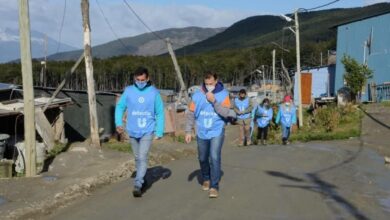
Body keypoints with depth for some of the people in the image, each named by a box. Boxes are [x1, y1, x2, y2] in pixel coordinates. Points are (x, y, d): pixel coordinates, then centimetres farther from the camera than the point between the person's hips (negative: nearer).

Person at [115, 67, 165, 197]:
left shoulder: (154, 92, -6)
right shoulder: (128, 91, -3)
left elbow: (160, 113, -1)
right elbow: (120, 107, 4)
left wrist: (159, 131, -4)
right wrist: (118, 123, -8)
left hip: (147, 131, -3)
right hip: (132, 131, 3)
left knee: (143, 158, -12)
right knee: (137, 158, 16)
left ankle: (137, 185, -11)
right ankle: (142, 179, 34)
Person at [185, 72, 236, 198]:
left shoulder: (223, 94, -6)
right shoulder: (197, 95, -2)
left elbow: (226, 113, -15)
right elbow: (191, 114, 3)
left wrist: (214, 101, -22)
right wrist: (188, 131, 0)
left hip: (217, 132, -3)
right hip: (202, 133, 3)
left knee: (214, 158, -14)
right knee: (203, 158, 14)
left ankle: (214, 186, -7)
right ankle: (206, 179, 39)